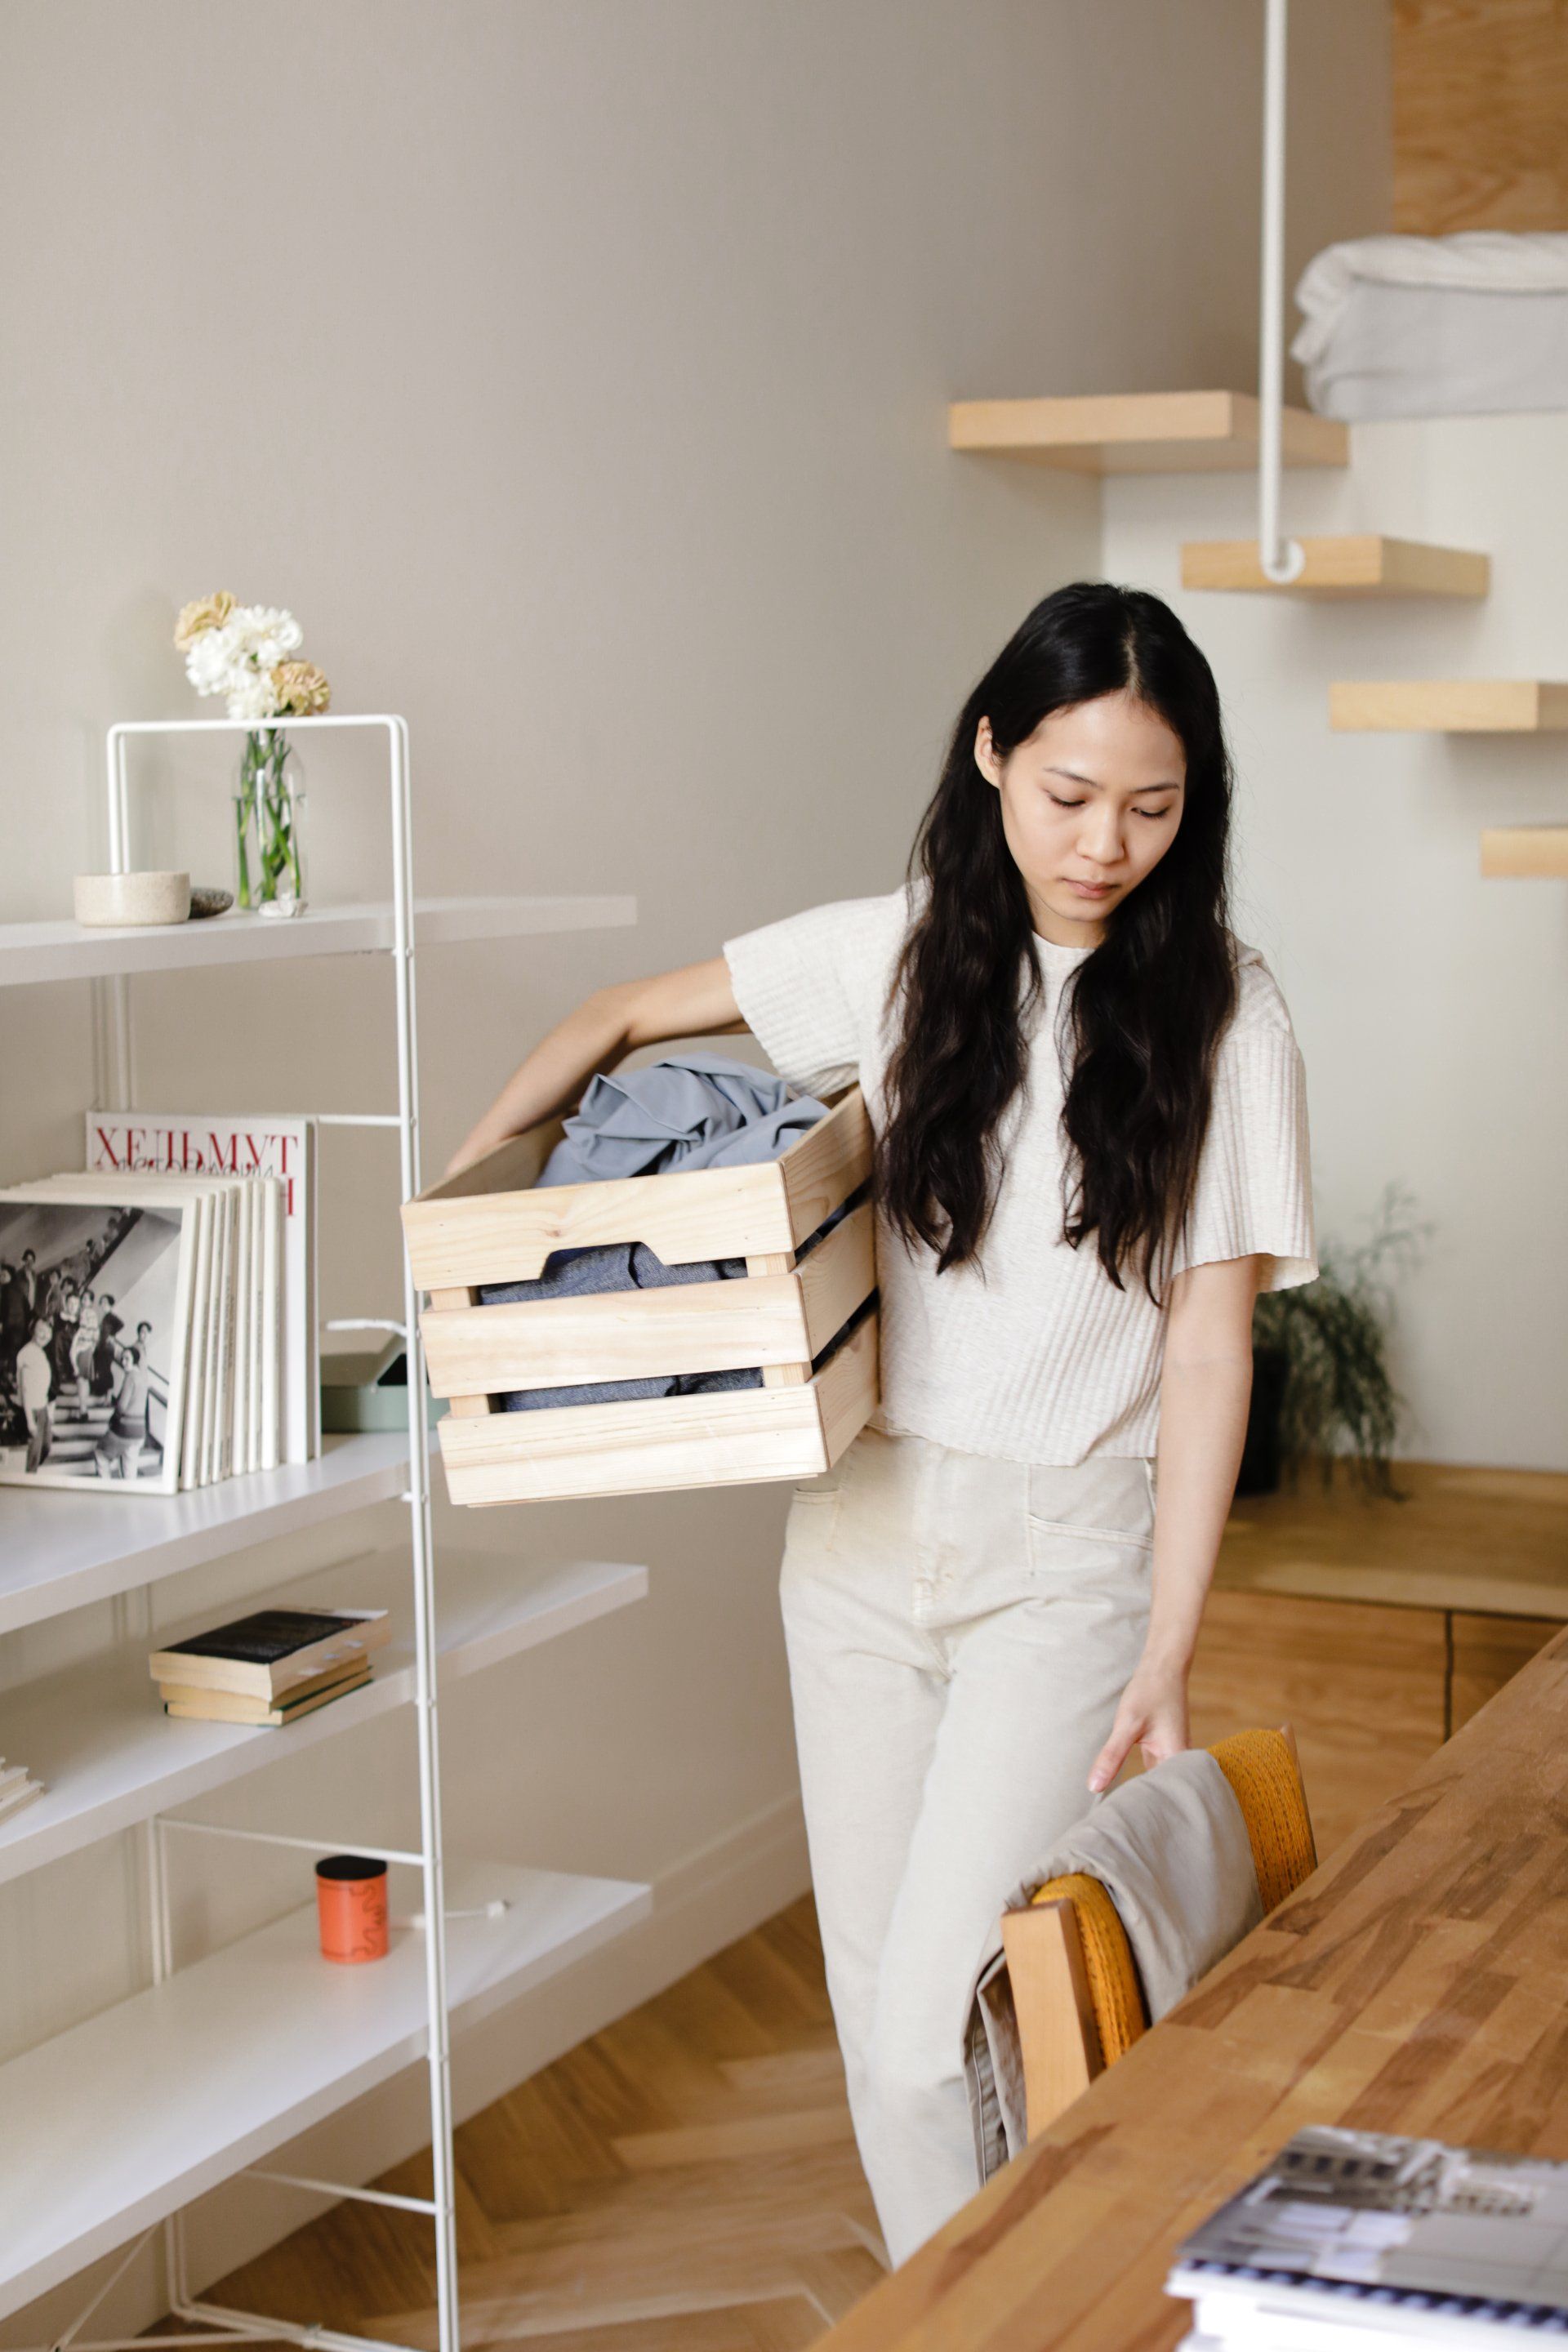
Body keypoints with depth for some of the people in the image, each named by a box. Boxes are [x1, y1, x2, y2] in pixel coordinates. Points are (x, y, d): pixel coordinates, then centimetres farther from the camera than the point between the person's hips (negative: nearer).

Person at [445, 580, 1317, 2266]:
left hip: (1066, 1555, -3)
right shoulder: (895, 955, 1)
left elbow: (1210, 1341, -8)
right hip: (862, 1535, 4)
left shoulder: (1219, 1019, -7)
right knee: (873, 2022, 10)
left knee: (938, 2039, -13)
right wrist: (465, 1185, -1)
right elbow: (622, 1021, 14)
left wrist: (1168, 1657, -12)